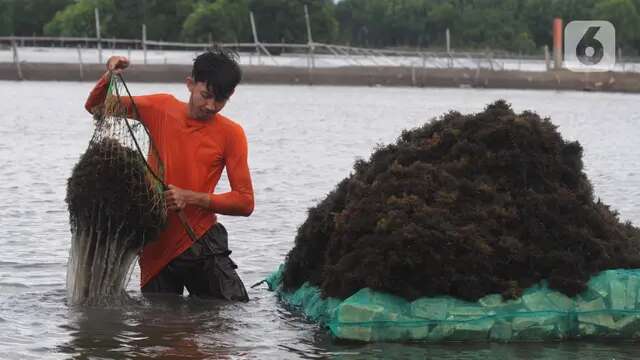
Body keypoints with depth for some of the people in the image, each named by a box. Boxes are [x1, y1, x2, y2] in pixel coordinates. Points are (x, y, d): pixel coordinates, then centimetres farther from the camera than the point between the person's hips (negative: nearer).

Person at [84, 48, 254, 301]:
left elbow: (245, 202, -5)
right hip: (155, 248, 2)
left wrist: (191, 198, -17)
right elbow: (96, 106, 12)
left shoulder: (231, 133, -2)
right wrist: (110, 76, -8)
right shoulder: (161, 108, 4)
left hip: (201, 244, -2)